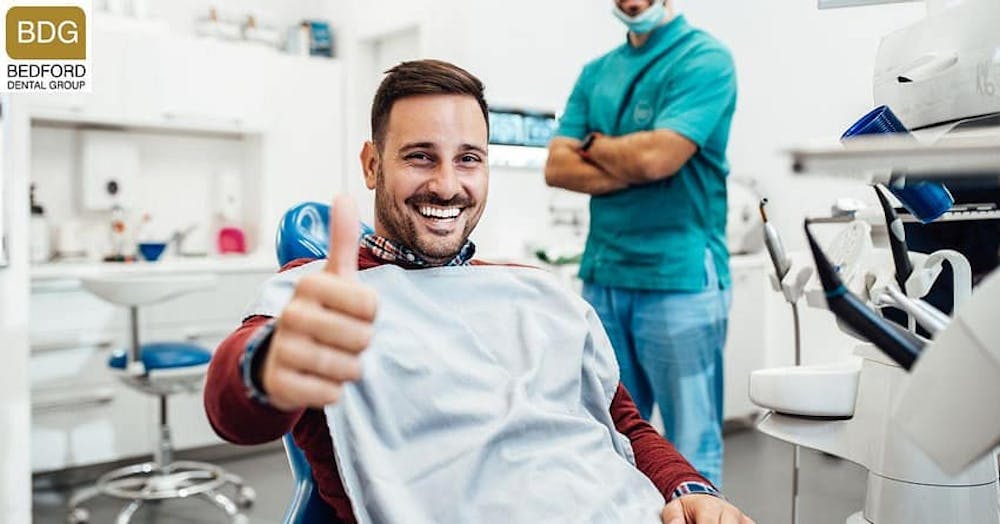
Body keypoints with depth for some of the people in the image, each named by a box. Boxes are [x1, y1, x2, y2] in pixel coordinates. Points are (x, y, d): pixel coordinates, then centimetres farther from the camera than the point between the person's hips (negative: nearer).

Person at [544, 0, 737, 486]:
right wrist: (634, 168, -9)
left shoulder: (705, 58, -3)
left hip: (679, 277, -5)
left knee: (691, 446, 3)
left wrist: (594, 144, 1)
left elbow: (657, 156, -17)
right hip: (602, 277, 6)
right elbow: (557, 167, 5)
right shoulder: (595, 72, 15)